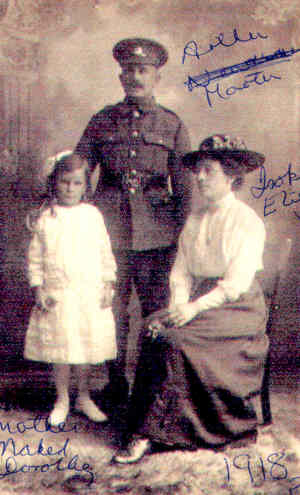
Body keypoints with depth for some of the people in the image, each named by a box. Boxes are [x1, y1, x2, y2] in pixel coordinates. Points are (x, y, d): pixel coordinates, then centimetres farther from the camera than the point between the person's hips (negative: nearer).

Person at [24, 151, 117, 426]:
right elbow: (35, 257, 3)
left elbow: (105, 252, 8)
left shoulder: (92, 214, 3)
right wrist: (38, 289, -4)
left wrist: (108, 284, 4)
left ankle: (84, 397, 28)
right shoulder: (44, 218, -1)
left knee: (86, 348, 10)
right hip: (56, 295, -1)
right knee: (59, 350, 6)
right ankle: (62, 399, 24)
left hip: (90, 294, 1)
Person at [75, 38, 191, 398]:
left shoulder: (172, 125, 8)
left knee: (157, 313, 2)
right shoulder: (102, 121, 10)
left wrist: (181, 233, 4)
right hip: (109, 230, 1)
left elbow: (183, 185, 9)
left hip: (155, 233, -1)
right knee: (111, 309, 5)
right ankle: (116, 384, 20)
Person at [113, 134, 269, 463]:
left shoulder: (248, 222, -5)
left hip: (239, 308, -6)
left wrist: (196, 307, -22)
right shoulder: (194, 221, 15)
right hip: (199, 303, 6)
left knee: (172, 337, -28)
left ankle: (148, 432, -22)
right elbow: (180, 271, 11)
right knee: (153, 327, -21)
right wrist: (178, 305, -8)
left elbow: (237, 282, -14)